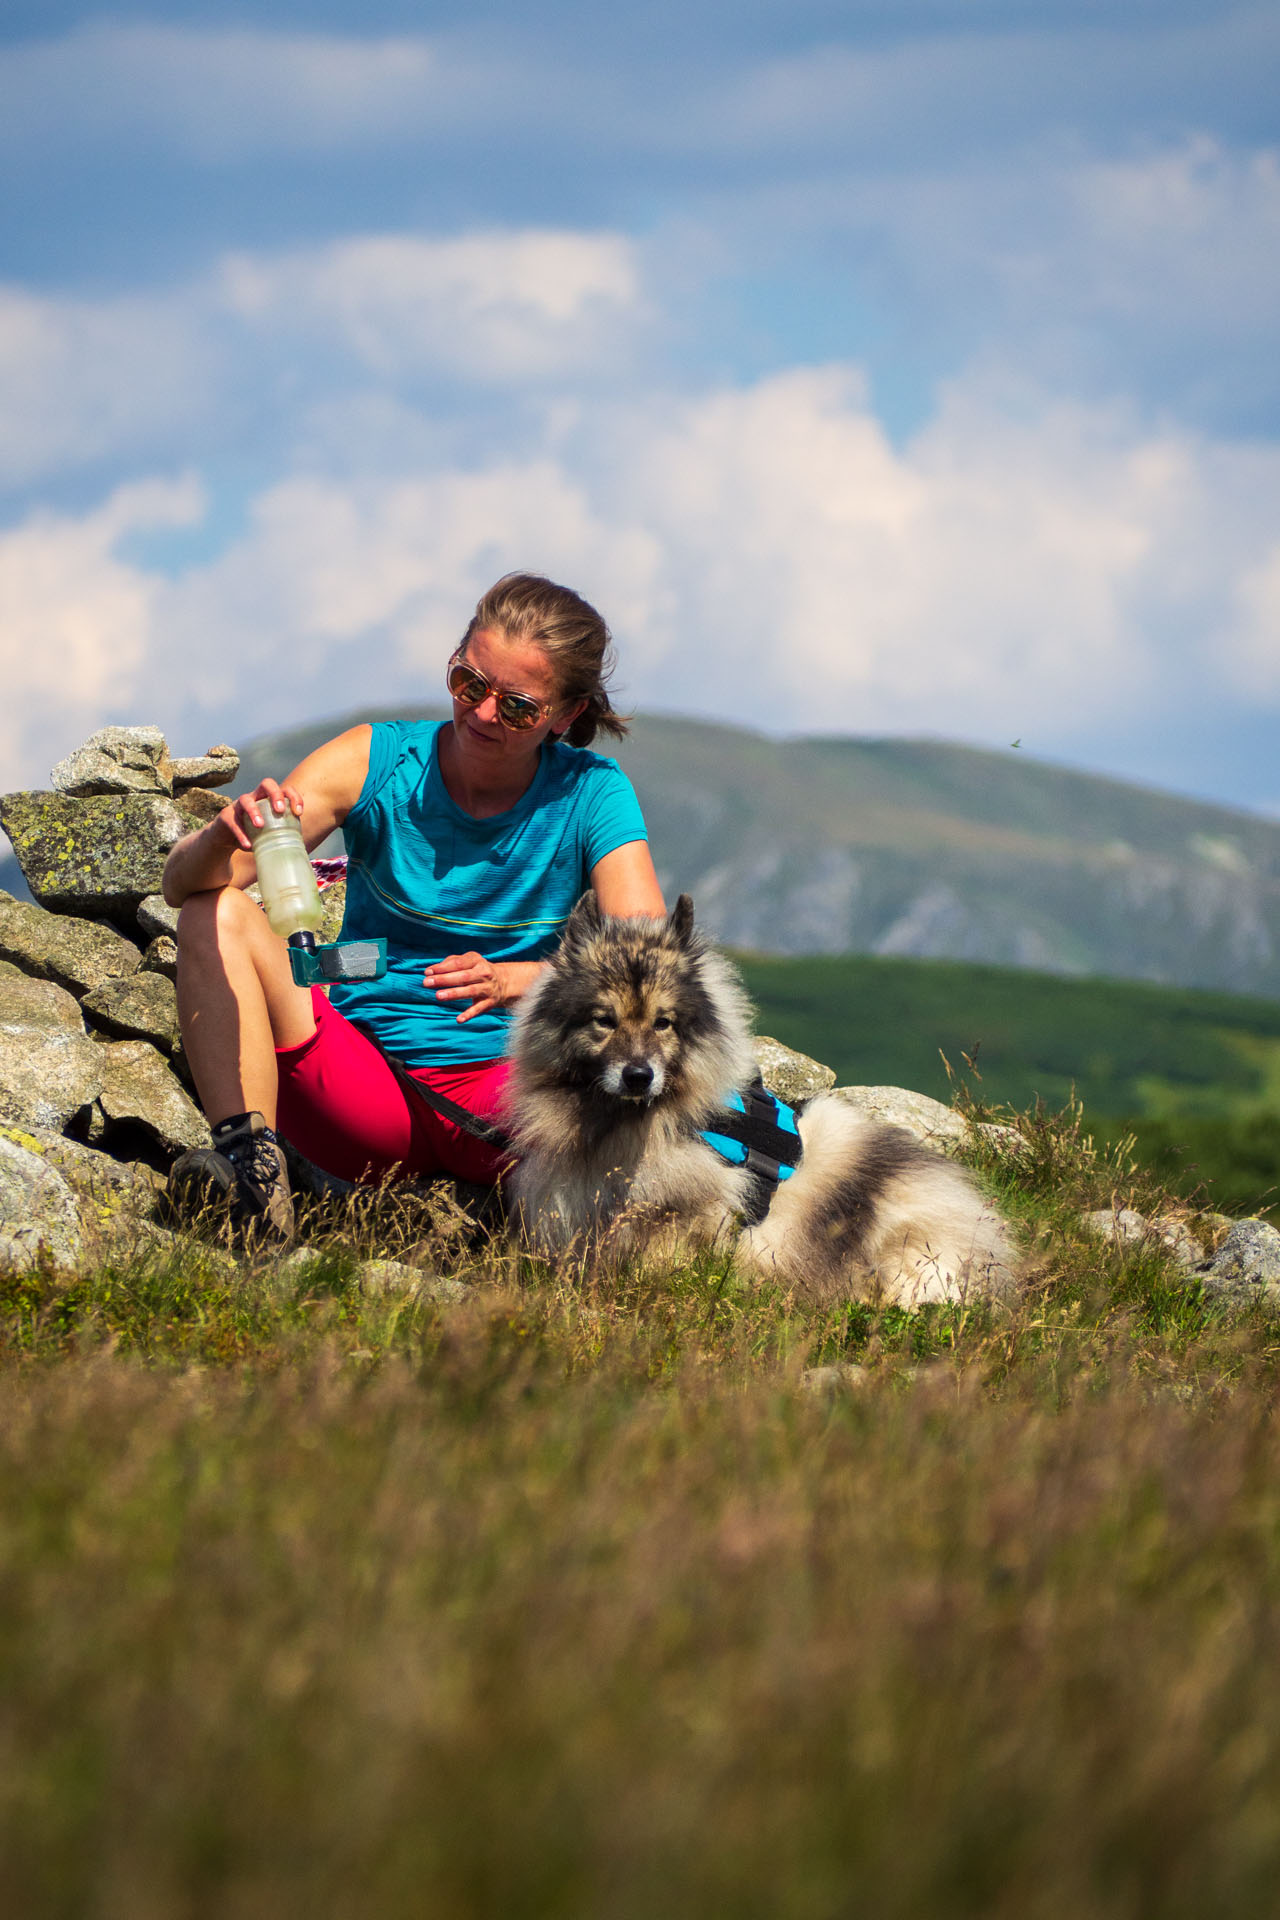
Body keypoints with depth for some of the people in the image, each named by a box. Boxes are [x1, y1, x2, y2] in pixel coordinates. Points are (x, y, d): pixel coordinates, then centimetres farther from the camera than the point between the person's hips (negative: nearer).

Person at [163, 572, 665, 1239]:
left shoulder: (590, 795, -4)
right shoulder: (375, 761, -4)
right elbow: (181, 883, -9)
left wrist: (519, 981, -37)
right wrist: (226, 834, -34)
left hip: (505, 1092, -2)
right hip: (362, 1090, 2)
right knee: (218, 911, -19)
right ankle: (251, 1163, -28)